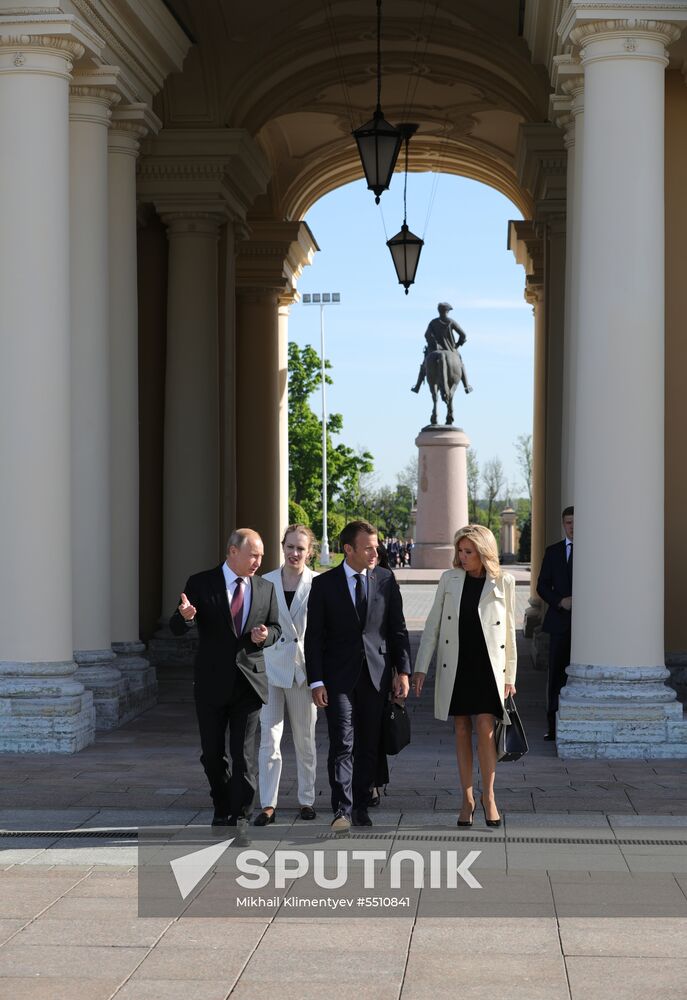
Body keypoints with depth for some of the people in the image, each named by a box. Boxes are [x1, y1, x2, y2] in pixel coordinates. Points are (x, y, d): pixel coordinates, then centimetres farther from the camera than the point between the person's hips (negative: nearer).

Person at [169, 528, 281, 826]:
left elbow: (276, 628, 15)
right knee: (212, 754, 9)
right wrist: (185, 617, -31)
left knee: (243, 754, -5)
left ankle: (239, 818, 1)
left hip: (249, 683, 1)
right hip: (212, 683, -1)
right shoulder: (201, 584, -3)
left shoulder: (265, 588, 6)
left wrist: (265, 636, -10)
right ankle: (222, 809, 29)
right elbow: (176, 627, -7)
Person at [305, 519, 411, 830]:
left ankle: (360, 807, 18)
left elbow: (397, 629, 9)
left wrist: (403, 670, 2)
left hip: (376, 676, 3)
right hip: (339, 677, -3)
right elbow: (314, 637, 0)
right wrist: (316, 681, -7)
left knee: (368, 746, 7)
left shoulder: (386, 579, 6)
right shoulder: (324, 584, 0)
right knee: (342, 744, -10)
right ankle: (342, 810, -13)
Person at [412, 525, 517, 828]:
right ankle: (467, 798, 13)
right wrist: (421, 667, -1)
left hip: (487, 666, -2)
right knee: (462, 731, 5)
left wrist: (509, 675, 4)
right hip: (454, 666, 2)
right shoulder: (449, 579, 4)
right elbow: (433, 624, 5)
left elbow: (509, 632, 5)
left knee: (485, 728, -11)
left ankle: (488, 795, 4)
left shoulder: (503, 583, 1)